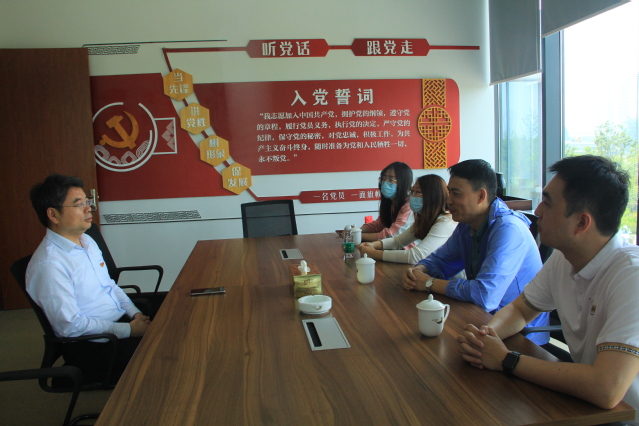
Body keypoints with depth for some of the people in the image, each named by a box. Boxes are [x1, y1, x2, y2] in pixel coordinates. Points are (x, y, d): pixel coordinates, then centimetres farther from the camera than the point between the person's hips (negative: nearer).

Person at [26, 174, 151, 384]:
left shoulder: (87, 241, 7)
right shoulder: (49, 264, -21)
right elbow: (70, 326, -21)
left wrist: (136, 314, 1)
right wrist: (129, 330, -17)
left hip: (121, 319, 8)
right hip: (89, 347, -8)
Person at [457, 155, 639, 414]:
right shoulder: (562, 259, -4)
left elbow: (606, 390, -35)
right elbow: (520, 309, 9)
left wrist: (506, 360, -23)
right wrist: (487, 334, -14)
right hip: (582, 406, 6)